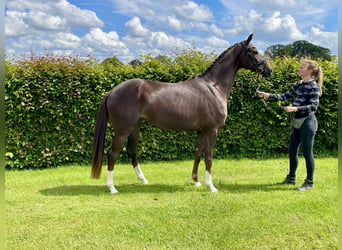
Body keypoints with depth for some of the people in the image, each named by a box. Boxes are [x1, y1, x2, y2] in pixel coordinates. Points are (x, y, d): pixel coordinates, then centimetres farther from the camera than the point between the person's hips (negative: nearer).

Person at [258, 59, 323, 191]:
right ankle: (291, 178, 29)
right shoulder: (299, 84, 10)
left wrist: (295, 108, -28)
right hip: (296, 122, 8)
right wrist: (268, 95, 1)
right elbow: (285, 95, 12)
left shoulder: (313, 86, -11)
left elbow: (313, 106, -18)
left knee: (307, 153, -1)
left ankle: (309, 182, 12)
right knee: (292, 151, 14)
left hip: (307, 122, -8)